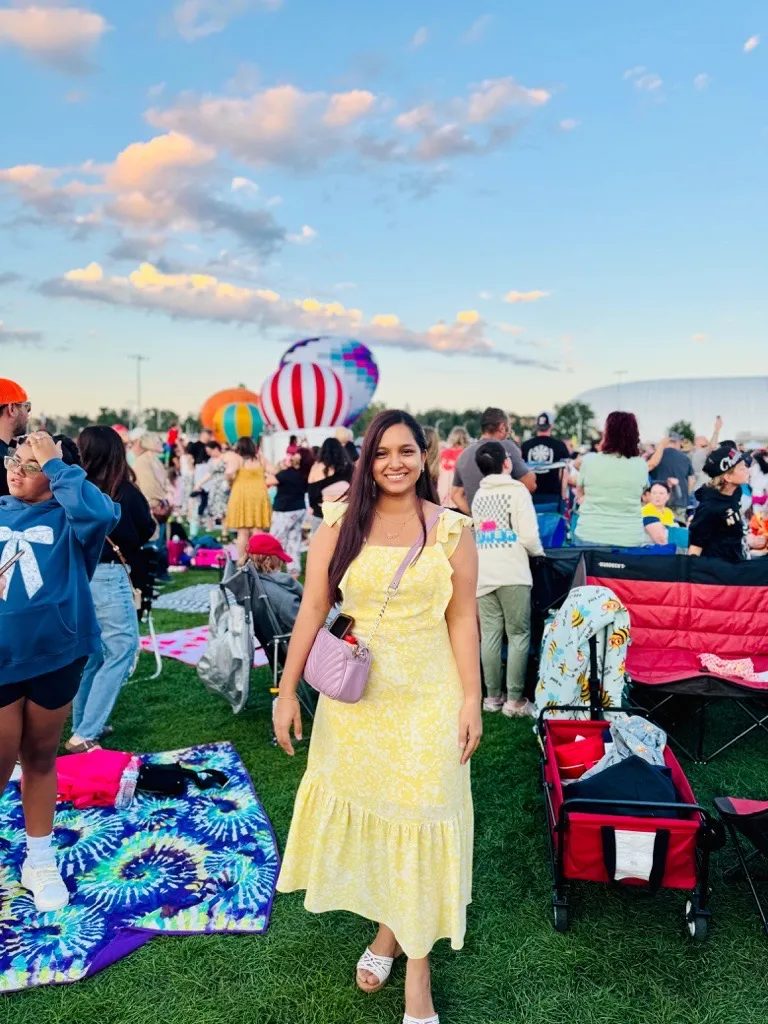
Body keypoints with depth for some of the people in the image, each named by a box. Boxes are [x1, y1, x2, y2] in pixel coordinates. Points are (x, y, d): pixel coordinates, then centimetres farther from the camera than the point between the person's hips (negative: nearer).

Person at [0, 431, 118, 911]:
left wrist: (56, 462, -23)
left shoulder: (68, 519, -8)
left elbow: (101, 512, -30)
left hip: (56, 656, -1)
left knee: (41, 760, 17)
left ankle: (40, 861, 35)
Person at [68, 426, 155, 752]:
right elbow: (146, 532, 6)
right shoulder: (125, 493, -10)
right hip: (106, 576, -6)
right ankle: (84, 735, -1)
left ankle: (83, 725, 28)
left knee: (90, 651, 18)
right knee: (121, 650, 2)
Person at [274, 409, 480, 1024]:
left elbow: (463, 619, -3)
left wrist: (471, 700, -6)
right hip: (354, 695, 2)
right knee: (362, 813, 14)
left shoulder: (453, 529, -3)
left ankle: (416, 960, 24)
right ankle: (386, 933, 38)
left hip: (428, 698, -1)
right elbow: (312, 610, -2)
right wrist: (288, 691, -5)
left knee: (420, 820, 6)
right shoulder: (340, 526, -2)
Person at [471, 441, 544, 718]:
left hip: (484, 574, 5)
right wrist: (539, 552, 9)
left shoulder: (478, 496, 17)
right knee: (519, 635, 1)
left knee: (490, 635, 7)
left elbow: (478, 535, 15)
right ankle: (514, 700, 1)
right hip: (512, 573, -5)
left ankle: (493, 696, 12)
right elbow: (528, 536, -9)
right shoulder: (517, 490, -2)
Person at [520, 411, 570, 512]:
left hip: (532, 494, 2)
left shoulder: (526, 445, 4)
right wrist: (564, 495, 4)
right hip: (553, 495, -2)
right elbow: (564, 473, -3)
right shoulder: (559, 445, -1)